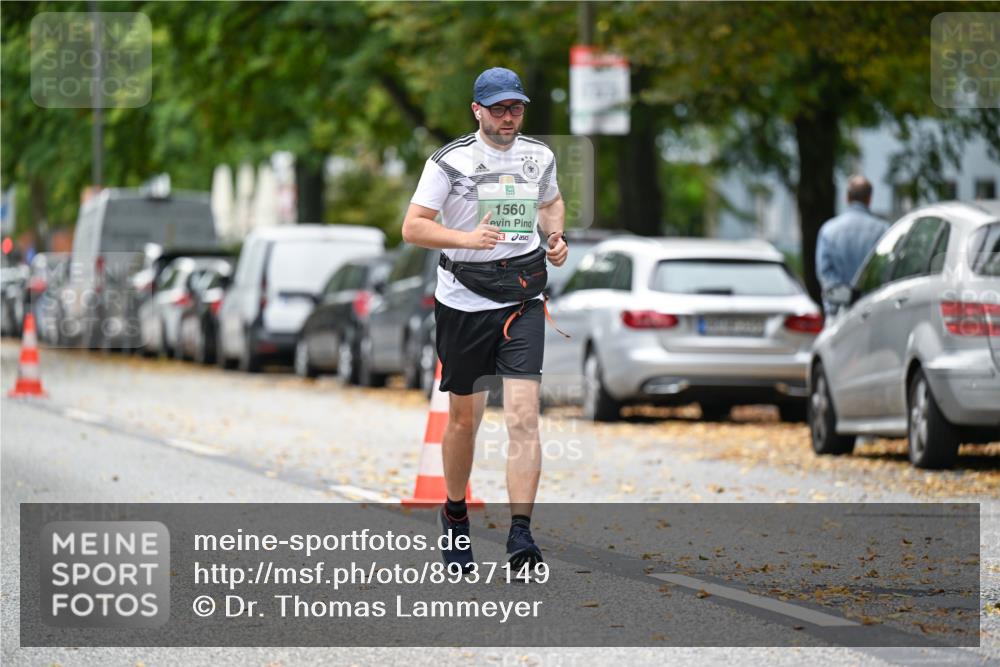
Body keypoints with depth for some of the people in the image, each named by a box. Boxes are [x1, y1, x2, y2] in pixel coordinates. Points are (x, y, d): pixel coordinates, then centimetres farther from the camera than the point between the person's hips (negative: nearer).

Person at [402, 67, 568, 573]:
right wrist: (467, 238, -25)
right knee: (463, 418, 9)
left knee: (523, 417, -13)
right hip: (463, 302, -2)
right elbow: (412, 227, -10)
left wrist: (554, 237, 7)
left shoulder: (539, 157, 6)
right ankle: (455, 514, 33)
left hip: (522, 302, 2)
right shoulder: (450, 161, -7)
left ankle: (521, 533, -16)